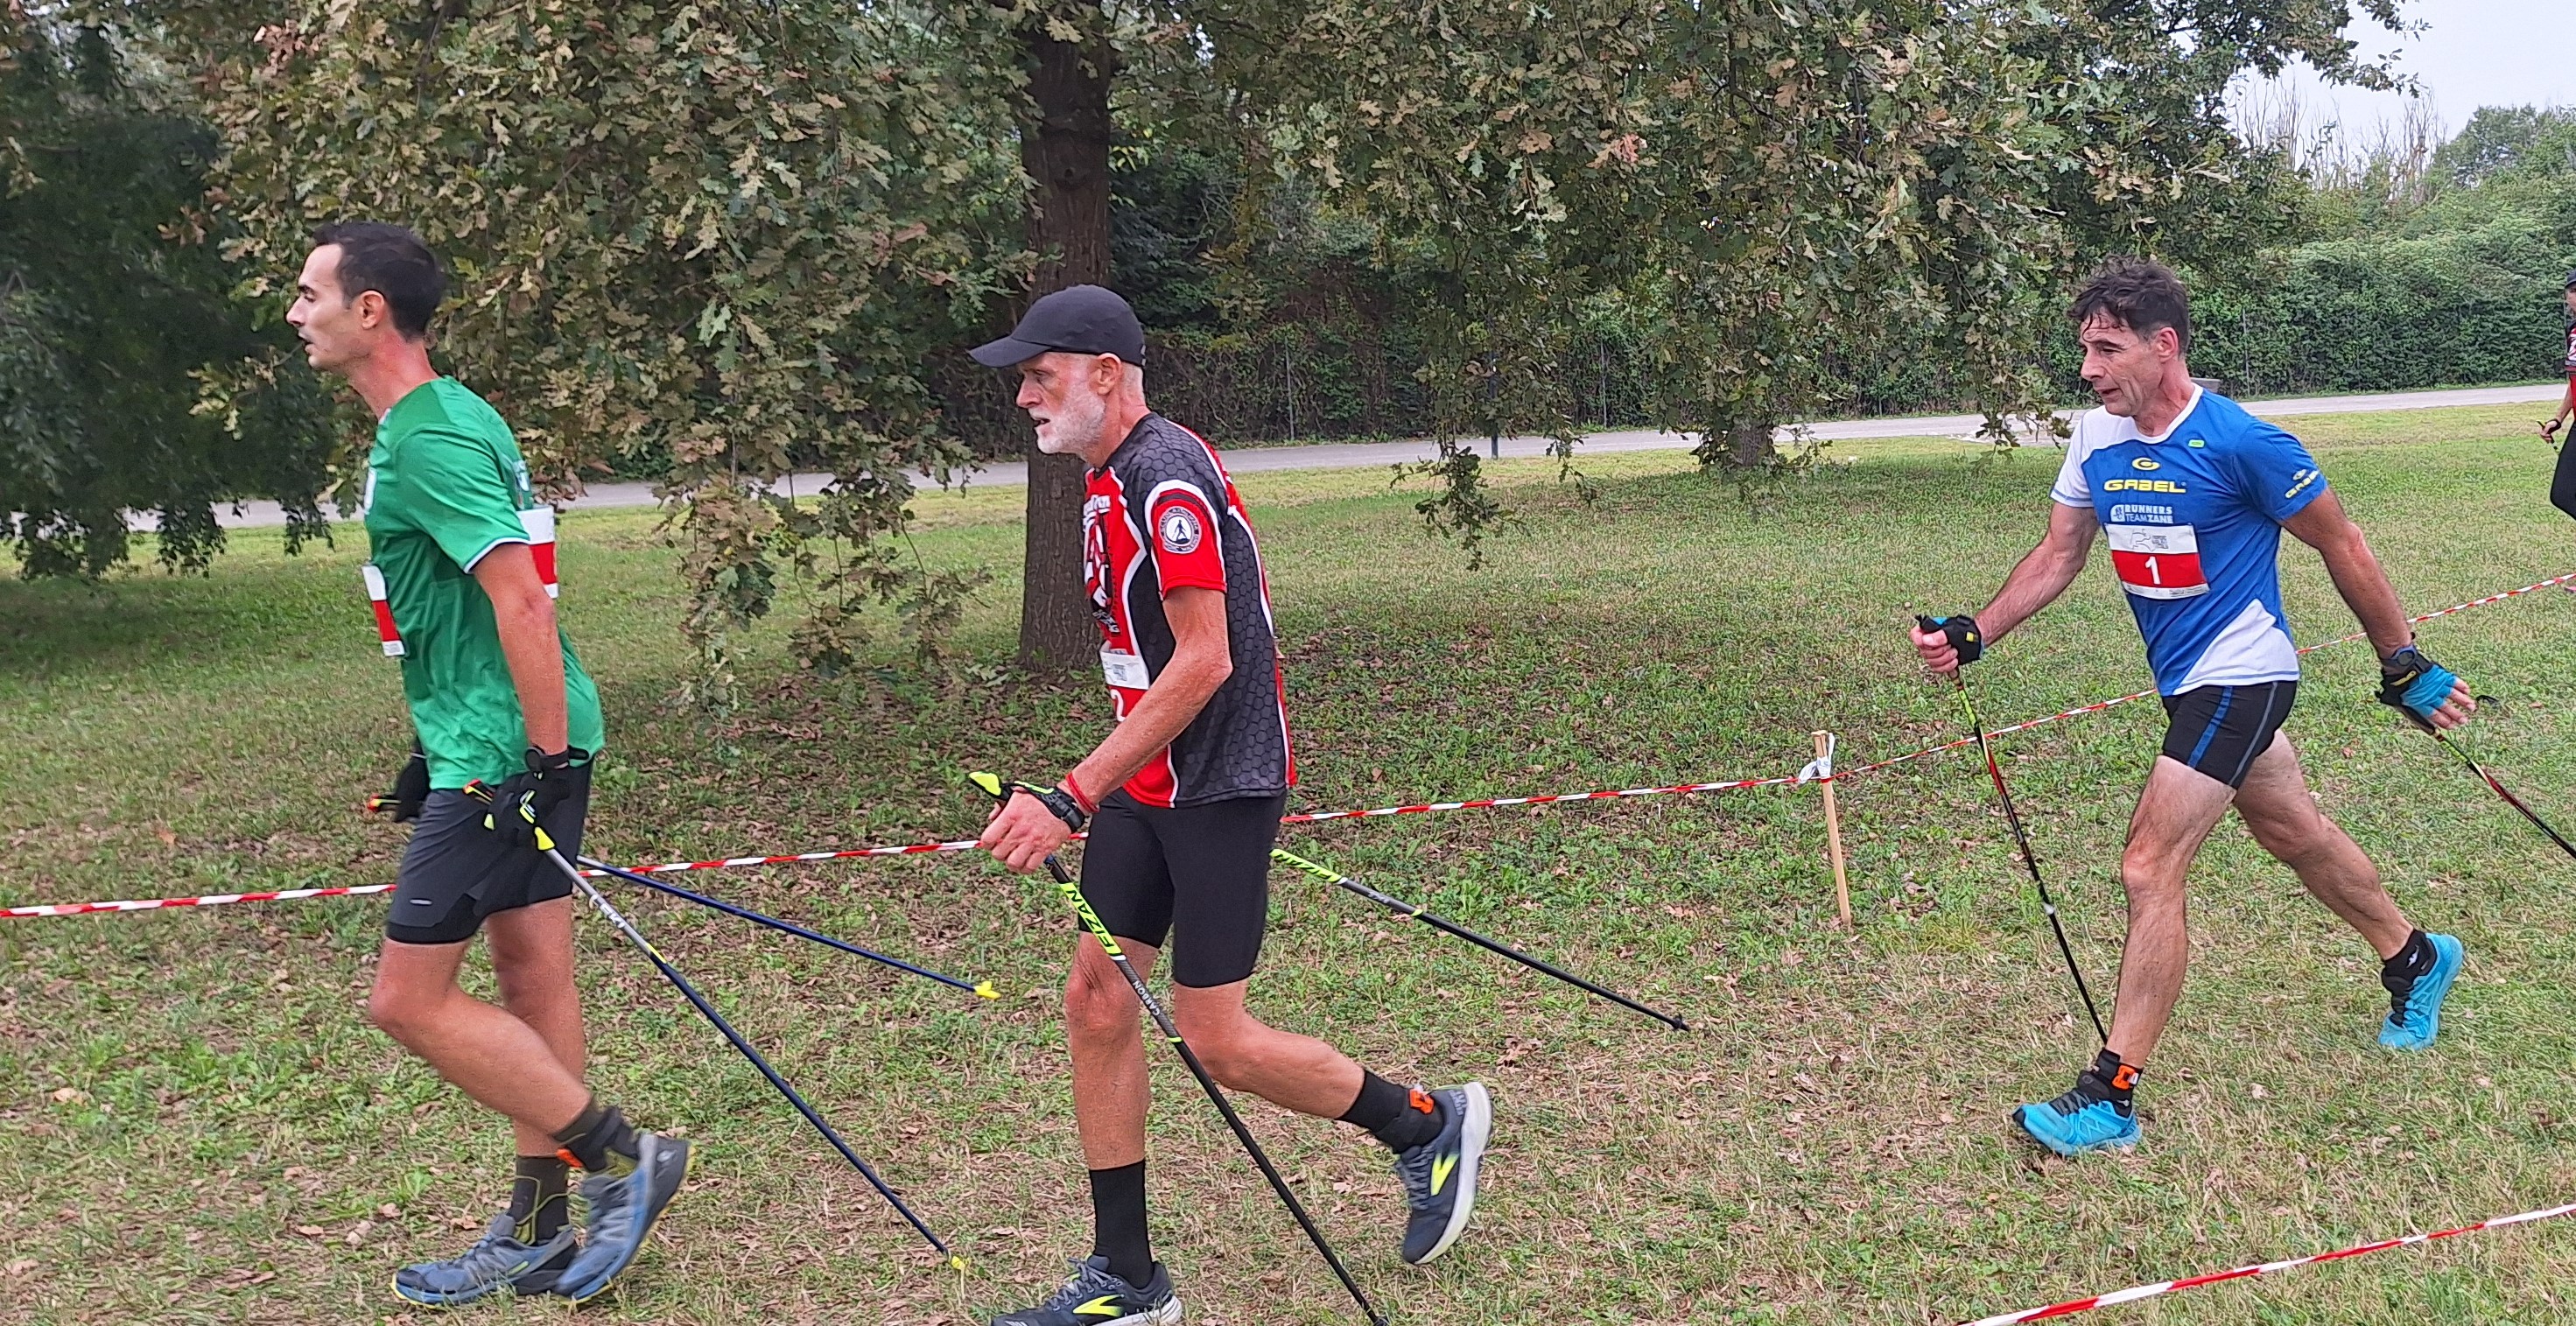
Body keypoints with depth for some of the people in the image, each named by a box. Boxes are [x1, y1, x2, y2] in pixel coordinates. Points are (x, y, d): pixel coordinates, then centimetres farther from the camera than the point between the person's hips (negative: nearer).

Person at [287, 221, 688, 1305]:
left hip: (503, 758, -10)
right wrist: (437, 744, 24)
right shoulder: (441, 421, 14)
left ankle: (622, 1157, 4)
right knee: (530, 980, 13)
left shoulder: (428, 441, -17)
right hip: (490, 749, 10)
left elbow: (520, 596, -24)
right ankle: (536, 1237, 23)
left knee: (408, 998, -5)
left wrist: (546, 758, -23)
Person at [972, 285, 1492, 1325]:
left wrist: (1073, 796, -27)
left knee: (1216, 1039, -3)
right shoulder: (1111, 479, 11)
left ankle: (1430, 1126, 21)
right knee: (1094, 998, 6)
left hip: (1217, 789, -9)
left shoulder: (1165, 477, -19)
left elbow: (1204, 661, -25)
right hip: (1148, 784, 9)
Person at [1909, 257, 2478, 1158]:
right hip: (2190, 680, 8)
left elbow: (2341, 547, -11)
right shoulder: (2097, 439, -1)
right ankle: (2416, 961, 50)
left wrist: (2405, 665, -3)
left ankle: (2111, 1099, -10)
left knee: (2149, 870, -14)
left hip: (2238, 676, -8)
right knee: (2292, 830, 25)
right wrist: (1973, 635, -8)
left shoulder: (2241, 444, -21)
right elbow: (2059, 555, 5)